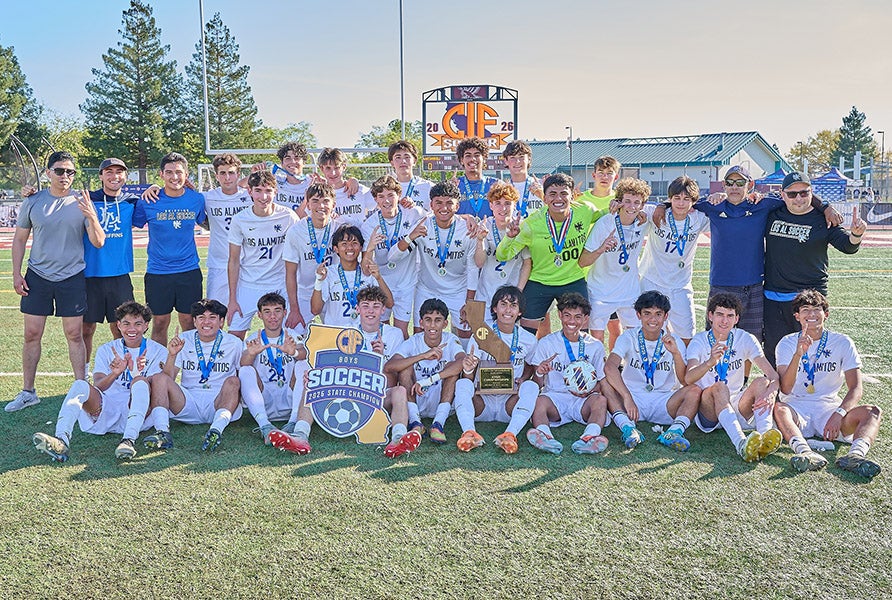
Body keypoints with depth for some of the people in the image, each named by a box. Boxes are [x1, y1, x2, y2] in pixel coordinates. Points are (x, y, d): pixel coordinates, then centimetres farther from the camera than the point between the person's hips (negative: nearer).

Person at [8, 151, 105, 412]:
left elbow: (98, 242, -6)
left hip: (72, 276, -1)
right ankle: (28, 392, 16)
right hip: (37, 276, 2)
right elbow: (19, 239, 11)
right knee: (32, 334, 4)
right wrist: (16, 273, 5)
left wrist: (91, 217, -23)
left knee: (75, 334, 2)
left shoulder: (82, 203, -1)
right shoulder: (33, 202, 3)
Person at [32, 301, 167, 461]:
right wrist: (115, 373, -24)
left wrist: (138, 374, -26)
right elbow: (97, 387, -2)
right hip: (106, 411, 2)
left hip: (138, 414, -2)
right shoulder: (106, 350, 14)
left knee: (140, 382, -31)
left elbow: (154, 389, -5)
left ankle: (129, 440, -46)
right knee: (80, 385, -23)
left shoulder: (158, 351, 9)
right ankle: (62, 439, -43)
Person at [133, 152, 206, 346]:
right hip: (158, 272, -1)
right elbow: (132, 224, 6)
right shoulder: (149, 201, -4)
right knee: (160, 323, 7)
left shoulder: (197, 199, 1)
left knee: (189, 323, 7)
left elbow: (205, 221, 18)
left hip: (189, 271, 1)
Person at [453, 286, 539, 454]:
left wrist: (523, 380, -5)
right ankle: (469, 432, -49)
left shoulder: (528, 340, 2)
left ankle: (510, 434, -44)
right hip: (482, 399, 0)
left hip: (511, 401, 0)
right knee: (462, 383, -27)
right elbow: (470, 379, -4)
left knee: (531, 386, -27)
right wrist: (468, 370, -29)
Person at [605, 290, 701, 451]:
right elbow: (609, 367, -22)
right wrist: (627, 398, -35)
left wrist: (676, 353, -25)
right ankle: (628, 428, -45)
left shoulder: (675, 341, 3)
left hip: (663, 403, 1)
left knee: (694, 391, -24)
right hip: (633, 398, -1)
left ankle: (675, 431, -44)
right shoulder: (629, 337, -2)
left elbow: (686, 382, -9)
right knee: (606, 384, -27)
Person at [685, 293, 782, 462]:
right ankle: (741, 444, -56)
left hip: (736, 408, 3)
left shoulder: (745, 339, 3)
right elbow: (688, 378, -24)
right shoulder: (699, 342, -5)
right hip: (708, 411, -3)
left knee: (761, 381, -22)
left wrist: (771, 392, -33)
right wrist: (710, 362, -45)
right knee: (719, 387, -33)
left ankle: (765, 434, -46)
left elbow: (773, 374, -9)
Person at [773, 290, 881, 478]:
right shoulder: (787, 343, 3)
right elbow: (785, 389, -11)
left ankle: (855, 454, -53)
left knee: (872, 411, -25)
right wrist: (798, 354, -26)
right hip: (797, 408, -1)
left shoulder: (842, 342, 5)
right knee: (778, 408, -34)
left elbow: (856, 389, -4)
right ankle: (805, 453, -58)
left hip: (829, 407, 2)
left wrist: (839, 413, -23)